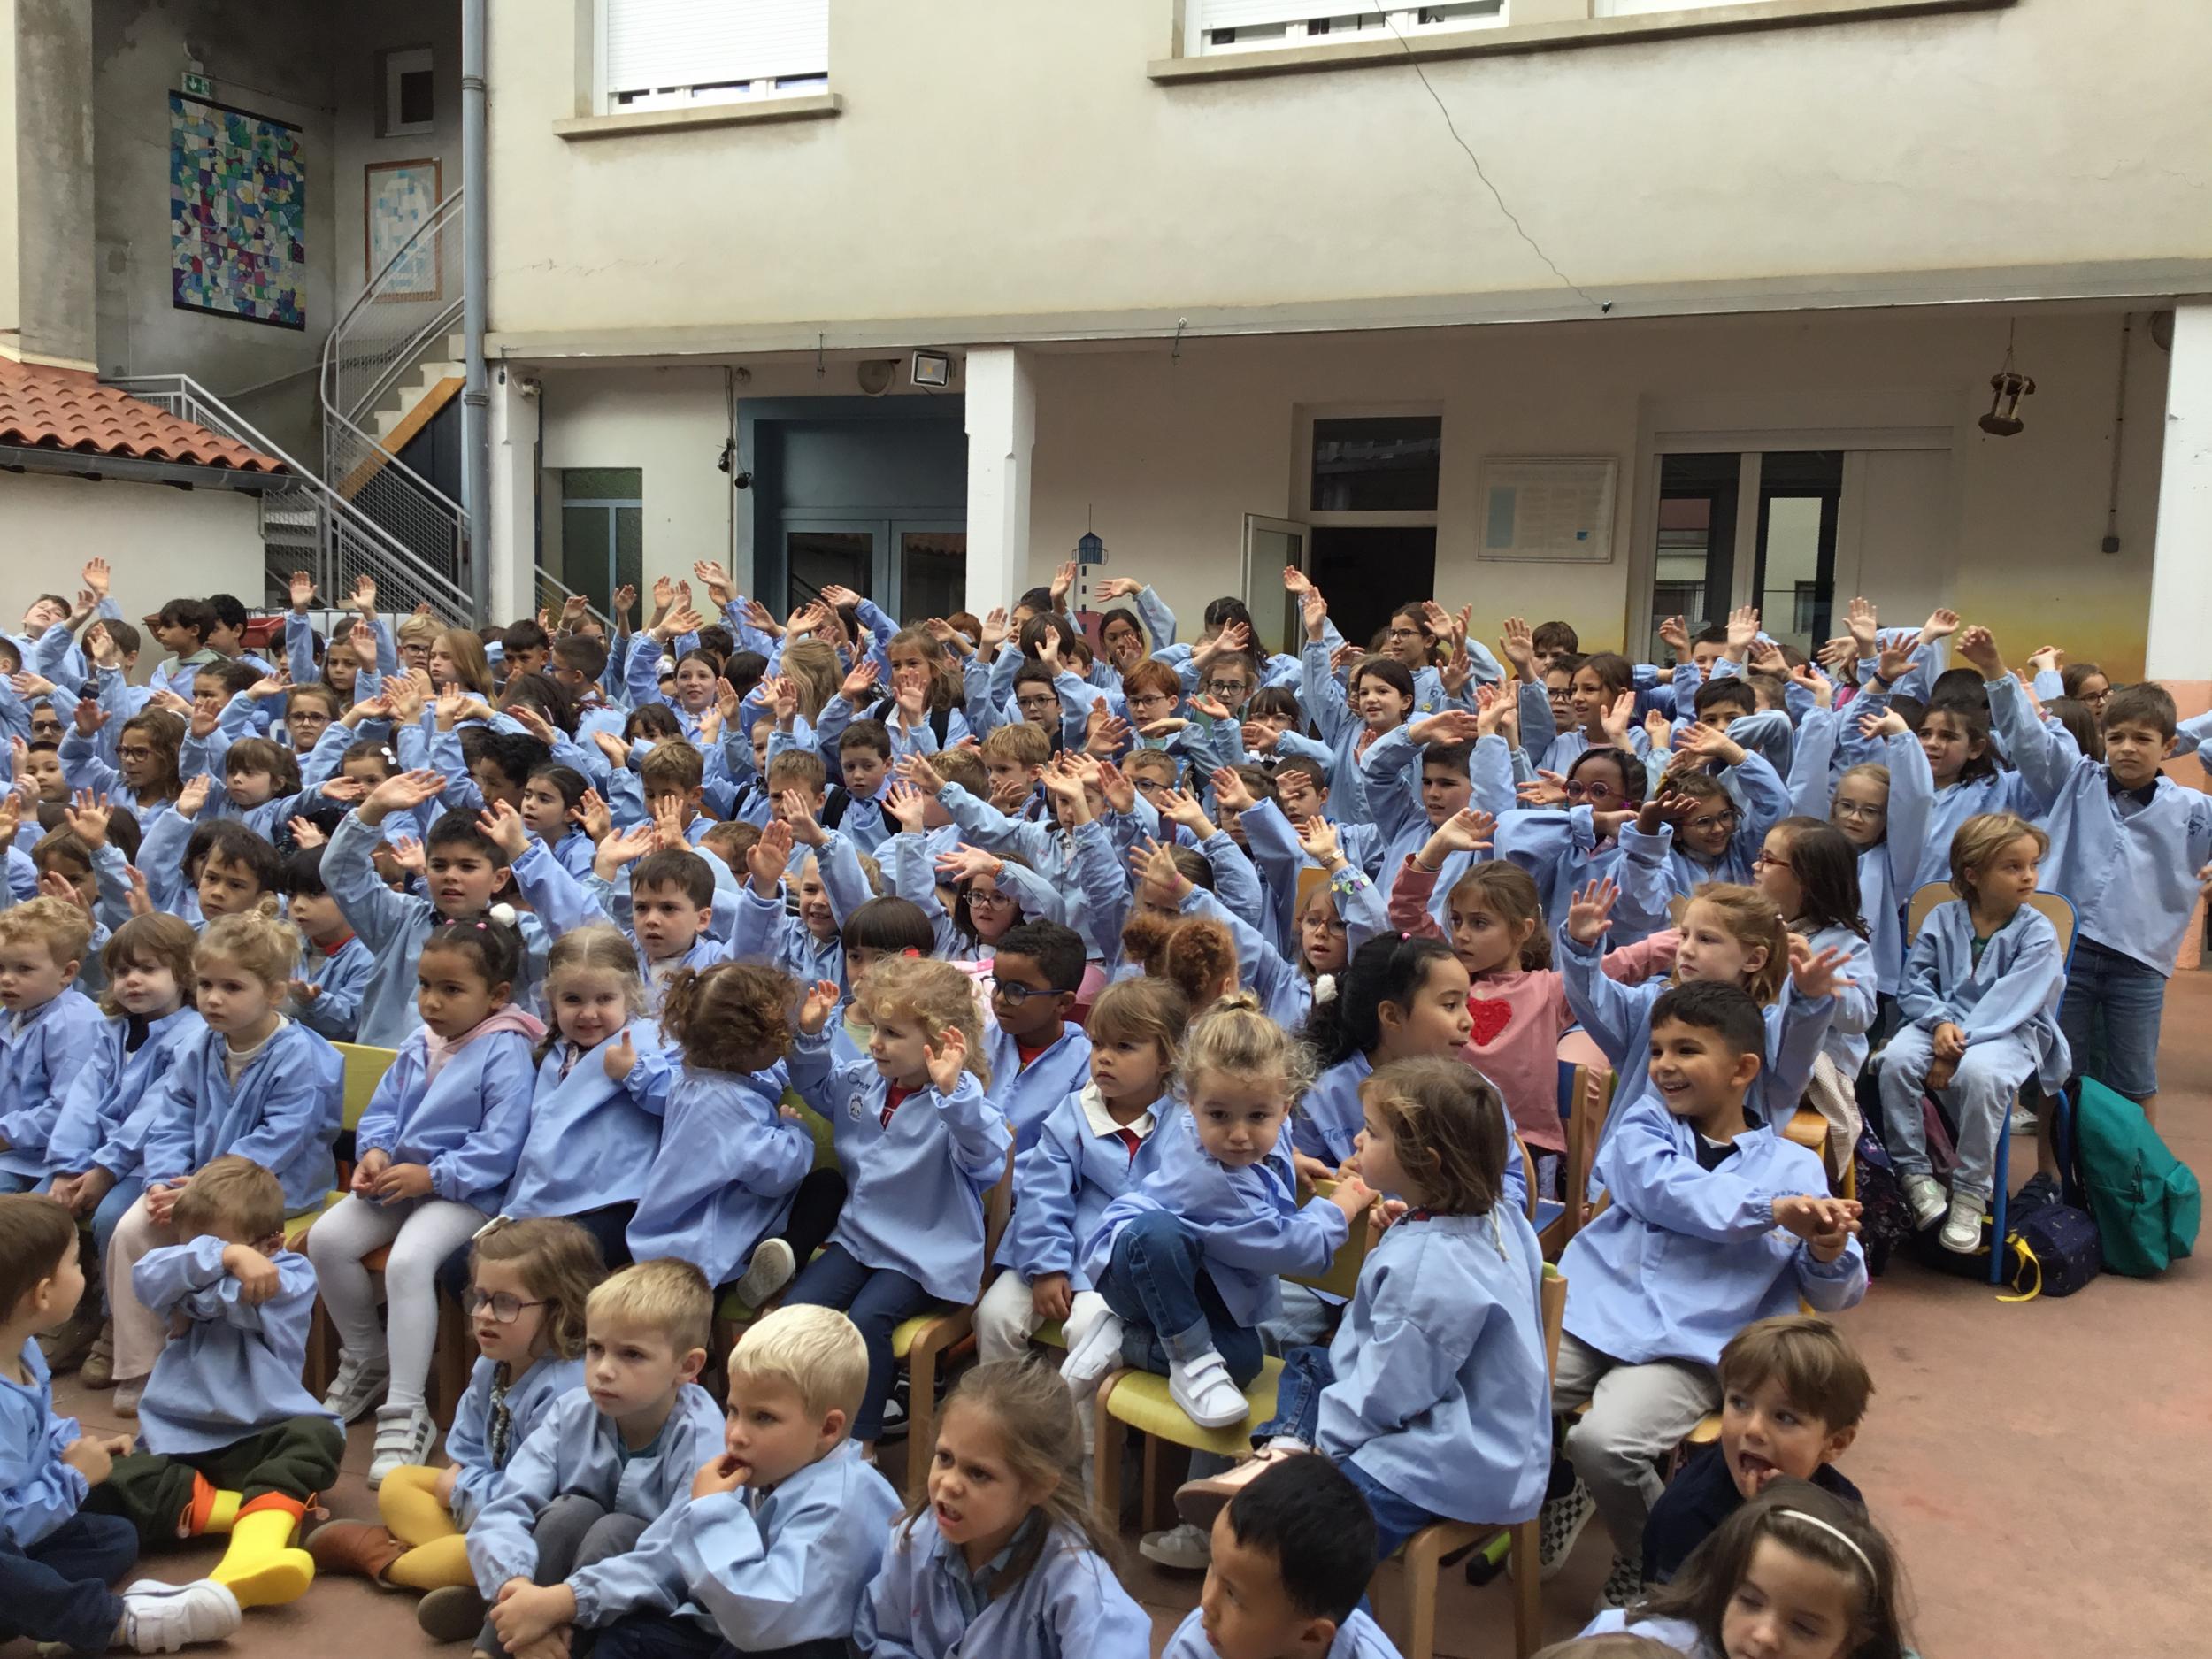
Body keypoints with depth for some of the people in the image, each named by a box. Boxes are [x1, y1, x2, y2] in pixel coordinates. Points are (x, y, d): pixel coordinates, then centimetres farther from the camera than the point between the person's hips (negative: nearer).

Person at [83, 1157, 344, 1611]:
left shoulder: (291, 1277, 1)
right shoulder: (185, 1282, 11)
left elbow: (237, 1302, -19)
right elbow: (148, 1277, -14)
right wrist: (223, 1256, -26)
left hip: (259, 1439, -3)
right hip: (179, 1442, 3)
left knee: (319, 1436, -34)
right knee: (102, 1490, -27)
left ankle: (252, 1548, -59)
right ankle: (267, 1511, -33)